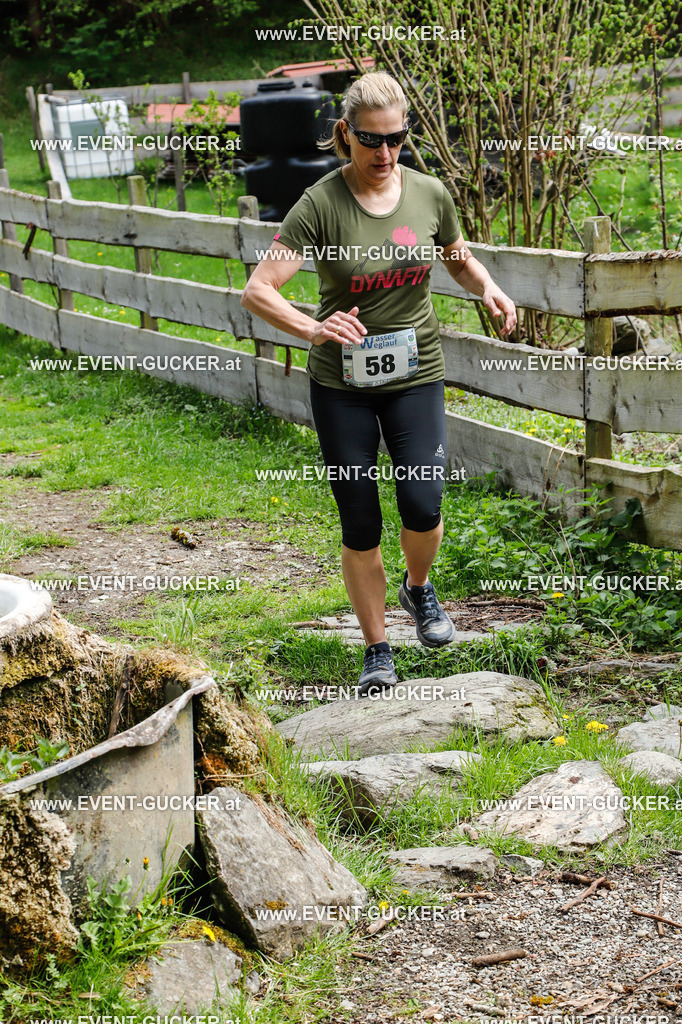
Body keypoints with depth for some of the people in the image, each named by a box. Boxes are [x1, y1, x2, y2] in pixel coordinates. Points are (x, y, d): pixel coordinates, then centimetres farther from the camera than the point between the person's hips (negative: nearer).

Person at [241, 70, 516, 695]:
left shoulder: (430, 195, -1)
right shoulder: (321, 205, -11)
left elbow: (458, 259, 19)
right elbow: (257, 290, -17)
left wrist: (487, 287, -4)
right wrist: (313, 329, -34)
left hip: (416, 375, 2)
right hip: (342, 385, -2)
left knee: (422, 506, -11)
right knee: (360, 526, 3)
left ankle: (419, 587, 24)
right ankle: (377, 651, 20)